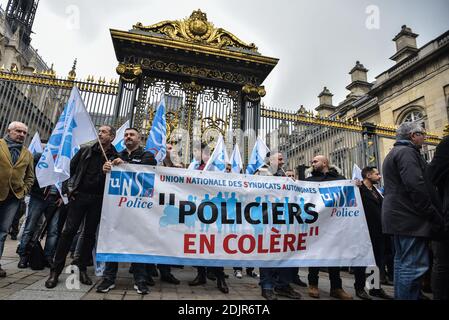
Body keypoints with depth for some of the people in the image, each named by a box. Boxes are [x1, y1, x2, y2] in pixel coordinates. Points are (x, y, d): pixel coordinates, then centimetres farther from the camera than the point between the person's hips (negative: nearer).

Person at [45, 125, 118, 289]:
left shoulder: (115, 157, 1)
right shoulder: (86, 150, 7)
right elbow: (71, 167, 13)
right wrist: (71, 186, 10)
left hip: (98, 199, -1)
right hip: (79, 195, 1)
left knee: (90, 233, 7)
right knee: (68, 231, -1)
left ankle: (83, 269, 20)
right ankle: (55, 271, 10)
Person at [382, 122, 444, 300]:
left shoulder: (393, 153, 23)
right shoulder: (407, 152, -10)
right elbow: (416, 186, -22)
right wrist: (435, 216, -14)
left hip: (399, 217, 11)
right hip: (411, 218, -11)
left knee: (402, 262, 16)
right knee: (414, 265, -8)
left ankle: (401, 296, 24)